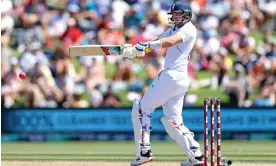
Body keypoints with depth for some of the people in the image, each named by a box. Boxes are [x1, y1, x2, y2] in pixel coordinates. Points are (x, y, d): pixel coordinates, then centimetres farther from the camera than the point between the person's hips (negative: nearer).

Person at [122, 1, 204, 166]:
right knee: (173, 121, 8)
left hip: (171, 76, -9)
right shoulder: (172, 29, 20)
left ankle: (144, 152, -6)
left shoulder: (189, 29, -7)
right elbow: (155, 45, 9)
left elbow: (170, 41, -26)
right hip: (181, 80, 9)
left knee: (142, 109, -2)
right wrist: (134, 50, -9)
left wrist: (147, 45, -40)